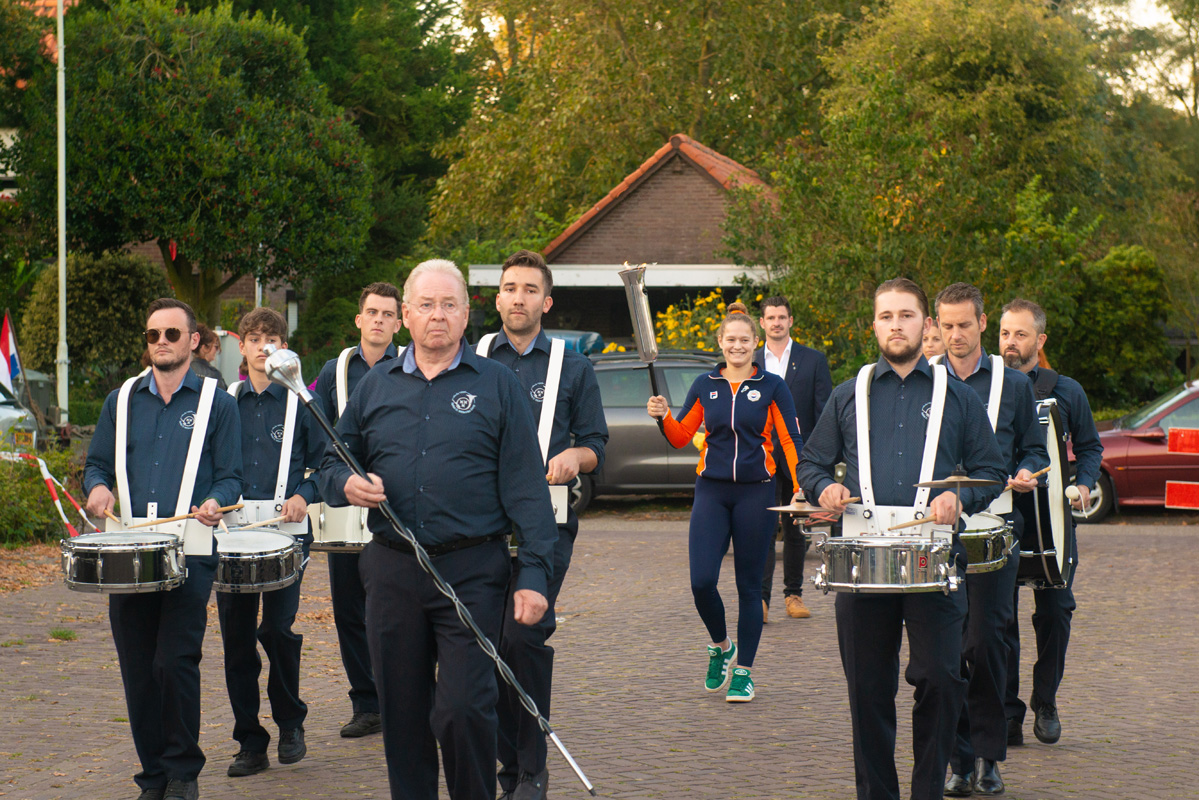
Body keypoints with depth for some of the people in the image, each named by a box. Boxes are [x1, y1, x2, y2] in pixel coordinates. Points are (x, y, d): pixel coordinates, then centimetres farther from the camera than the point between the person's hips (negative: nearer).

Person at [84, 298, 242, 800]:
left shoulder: (217, 405, 8)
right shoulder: (122, 401, 16)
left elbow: (230, 476, 5)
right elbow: (97, 464, 18)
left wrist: (215, 502, -16)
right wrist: (99, 487, -5)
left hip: (190, 555, -3)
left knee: (175, 663, -12)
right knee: (137, 669, 3)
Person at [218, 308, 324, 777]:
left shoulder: (301, 402, 4)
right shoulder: (225, 401, 13)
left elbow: (325, 463, 6)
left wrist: (304, 496, -10)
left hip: (285, 531, -3)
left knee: (277, 629, -13)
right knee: (236, 637, 2)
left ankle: (290, 722, 11)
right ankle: (250, 743, 11)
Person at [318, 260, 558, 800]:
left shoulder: (497, 385, 3)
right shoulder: (375, 387, 12)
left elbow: (525, 487, -1)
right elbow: (331, 465, 18)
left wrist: (533, 574, -9)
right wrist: (346, 485, -7)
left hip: (472, 573, -3)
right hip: (393, 572, 3)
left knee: (465, 710, -9)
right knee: (401, 713, 8)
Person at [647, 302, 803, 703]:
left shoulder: (771, 386, 2)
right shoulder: (705, 386, 8)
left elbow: (791, 441, 0)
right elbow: (681, 437, 11)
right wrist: (663, 416, -9)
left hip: (755, 492, -2)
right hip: (711, 491, 2)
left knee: (749, 586, 3)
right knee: (701, 581, -9)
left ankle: (744, 671, 14)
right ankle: (720, 646, 19)